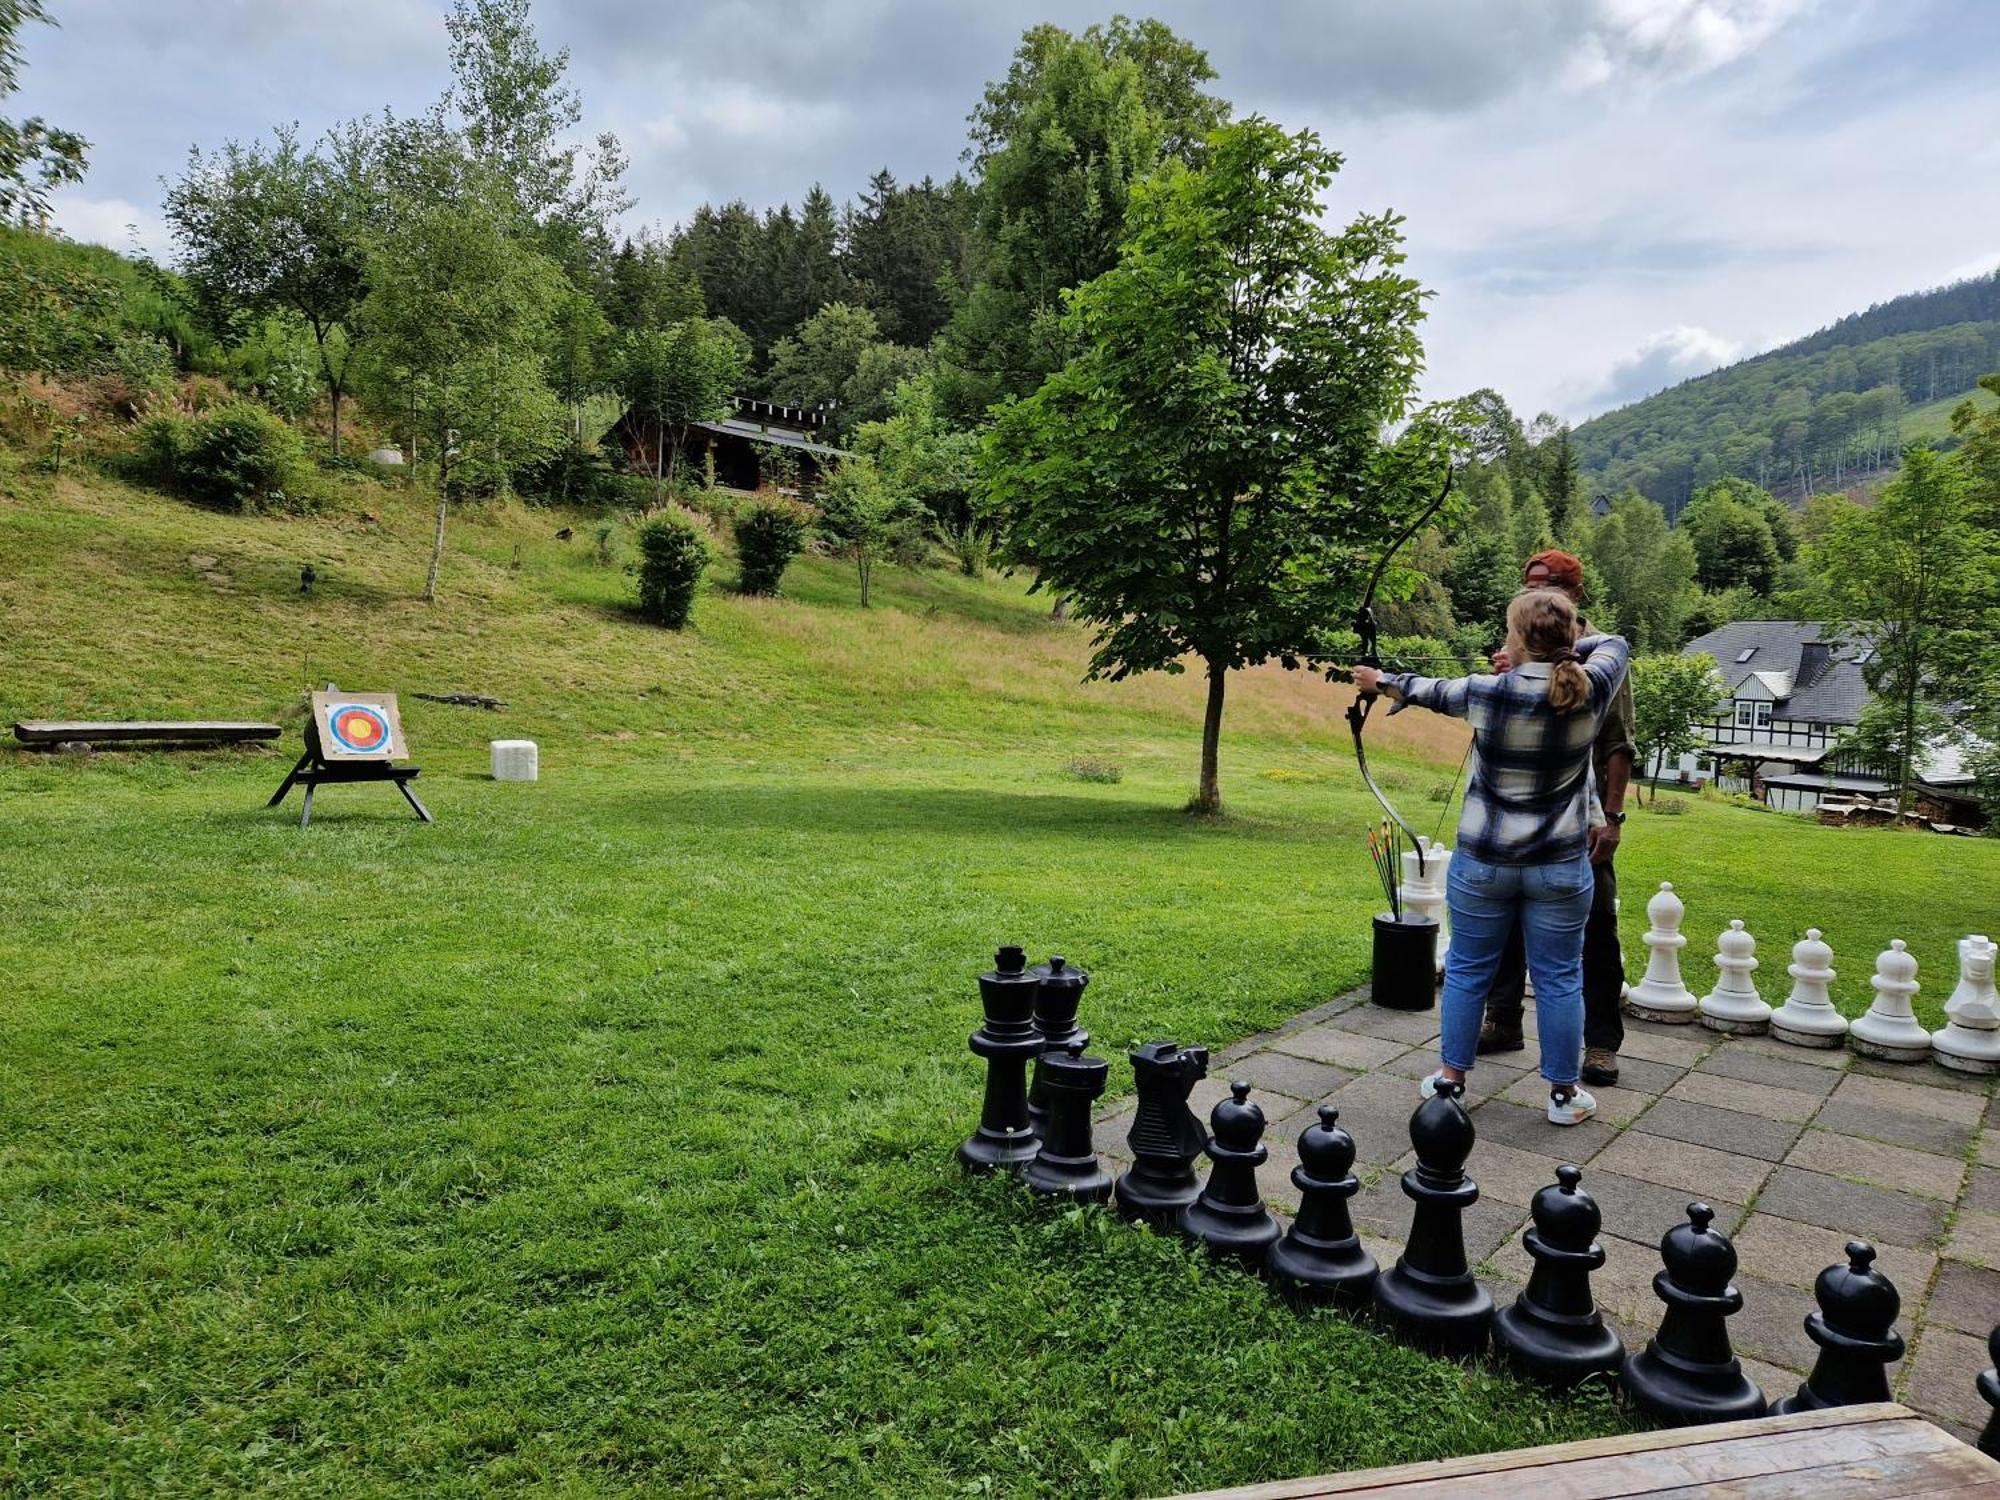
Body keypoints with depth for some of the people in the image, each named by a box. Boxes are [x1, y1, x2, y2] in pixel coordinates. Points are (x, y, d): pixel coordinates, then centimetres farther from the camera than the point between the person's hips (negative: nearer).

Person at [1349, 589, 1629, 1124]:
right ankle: (1564, 1093, 22)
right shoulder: (1591, 692, -9)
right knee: (1558, 979, 11)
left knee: (1467, 970, 13)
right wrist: (1559, 650, 15)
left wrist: (1382, 681, 25)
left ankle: (1450, 1077, 24)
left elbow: (1434, 691, 7)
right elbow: (1615, 645, 13)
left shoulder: (1488, 692, -13)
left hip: (1482, 863, -1)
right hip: (1559, 867, 1)